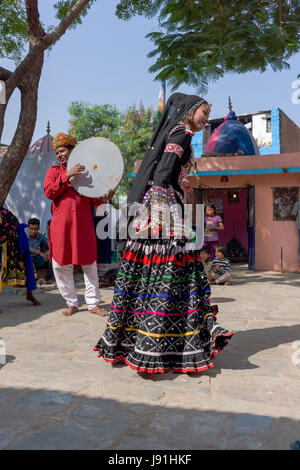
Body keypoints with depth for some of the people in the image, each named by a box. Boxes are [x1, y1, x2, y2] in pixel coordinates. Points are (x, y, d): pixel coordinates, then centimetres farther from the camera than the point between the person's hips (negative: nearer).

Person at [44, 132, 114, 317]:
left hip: (83, 224, 0)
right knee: (61, 265, 2)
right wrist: (67, 176, -15)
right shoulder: (54, 171, 12)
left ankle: (93, 303, 11)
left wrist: (103, 198, -10)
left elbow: (92, 200, 12)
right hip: (61, 224, 0)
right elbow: (49, 192, -5)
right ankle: (72, 303, 15)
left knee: (90, 264, 1)